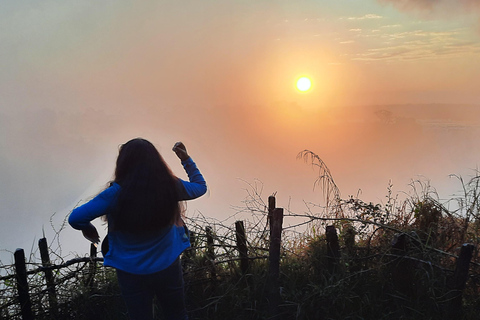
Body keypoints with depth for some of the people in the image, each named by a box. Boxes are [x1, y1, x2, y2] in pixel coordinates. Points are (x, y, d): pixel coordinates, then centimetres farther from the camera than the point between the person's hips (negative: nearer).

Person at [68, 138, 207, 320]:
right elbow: (200, 186, 7)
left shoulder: (116, 193, -19)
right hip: (167, 267, 2)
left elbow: (75, 218, -16)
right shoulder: (170, 186, -13)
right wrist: (186, 159, 12)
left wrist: (88, 229, 5)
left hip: (131, 273, -1)